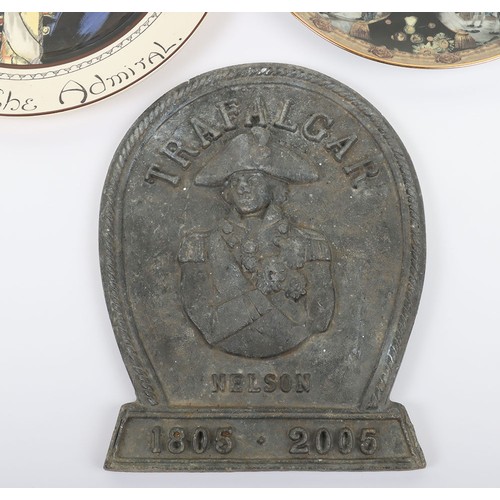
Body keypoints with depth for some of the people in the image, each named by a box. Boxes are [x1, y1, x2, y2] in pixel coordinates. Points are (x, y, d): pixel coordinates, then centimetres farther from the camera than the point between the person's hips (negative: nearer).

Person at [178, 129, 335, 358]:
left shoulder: (307, 245, 3)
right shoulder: (200, 248, 4)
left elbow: (319, 321, 1)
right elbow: (203, 321, -2)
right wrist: (262, 292, -12)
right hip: (228, 361, 0)